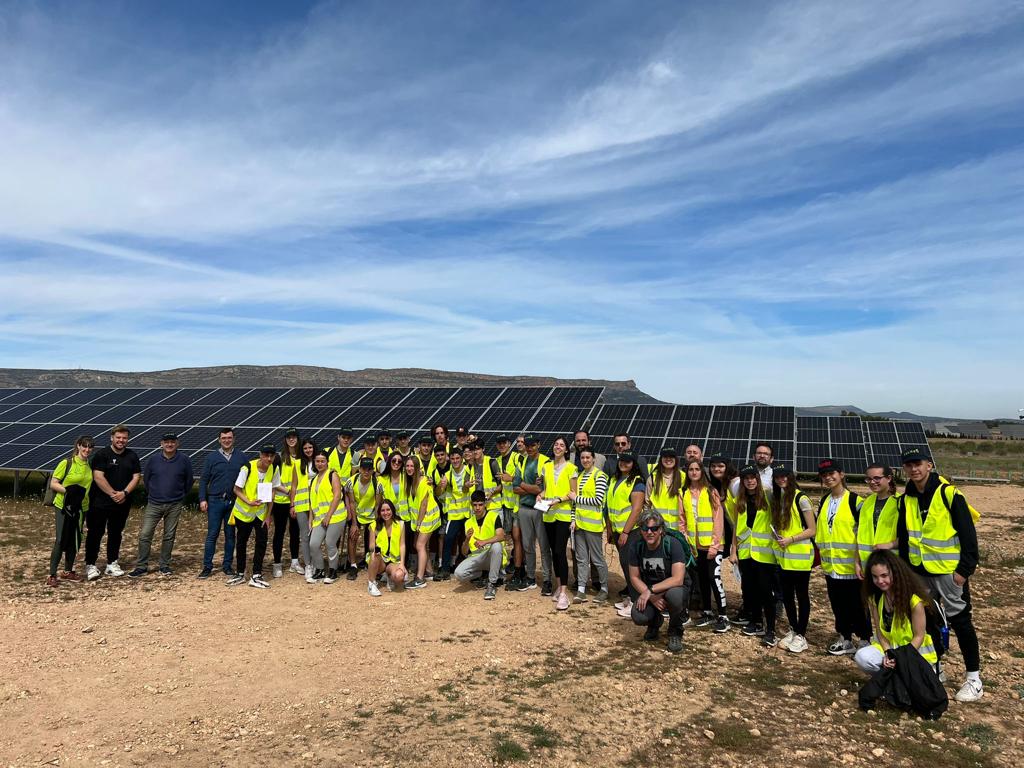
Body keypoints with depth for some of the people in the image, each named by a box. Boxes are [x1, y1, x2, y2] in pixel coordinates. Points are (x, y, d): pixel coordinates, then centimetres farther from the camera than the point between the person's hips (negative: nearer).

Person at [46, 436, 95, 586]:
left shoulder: (90, 465, 5)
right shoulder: (66, 463, -10)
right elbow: (53, 484, -11)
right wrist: (68, 490, -25)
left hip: (80, 508, 5)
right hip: (63, 506, -5)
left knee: (75, 540, 12)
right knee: (61, 540, -6)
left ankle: (68, 571, 27)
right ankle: (52, 576, 2)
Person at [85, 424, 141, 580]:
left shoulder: (132, 456, 7)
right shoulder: (101, 454, -6)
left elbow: (136, 477, 4)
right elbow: (98, 477, -13)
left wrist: (124, 493, -11)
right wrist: (113, 494, -16)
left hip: (122, 503, 4)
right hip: (100, 502, -4)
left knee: (116, 533, 11)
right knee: (95, 533, 0)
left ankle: (112, 564, 20)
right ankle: (90, 565, 9)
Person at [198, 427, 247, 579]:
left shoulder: (241, 457, 5)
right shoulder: (211, 457, 4)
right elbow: (203, 479, 4)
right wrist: (202, 499, -4)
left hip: (234, 502, 1)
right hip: (215, 501, -1)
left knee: (230, 535, 8)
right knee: (212, 535, 0)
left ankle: (227, 565, 17)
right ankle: (207, 567, 8)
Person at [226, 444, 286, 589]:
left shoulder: (274, 469, -11)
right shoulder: (248, 468, -22)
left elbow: (272, 491, -3)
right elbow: (237, 489, -14)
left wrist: (268, 515, -4)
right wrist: (249, 502, -30)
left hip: (261, 512, 2)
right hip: (243, 511, -2)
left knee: (262, 542, -5)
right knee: (241, 543, 9)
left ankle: (256, 576, 4)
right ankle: (240, 574, 24)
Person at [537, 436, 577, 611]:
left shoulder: (571, 468, -3)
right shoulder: (546, 467, 10)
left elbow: (573, 493, -4)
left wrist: (558, 500, -19)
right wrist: (541, 495, -4)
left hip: (564, 514, -5)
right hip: (548, 514, 5)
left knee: (560, 551, -12)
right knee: (553, 550, 10)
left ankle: (564, 592, -9)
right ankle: (558, 585, 23)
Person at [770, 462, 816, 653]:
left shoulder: (800, 498, -13)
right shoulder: (776, 498, 7)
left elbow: (812, 529, -12)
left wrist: (790, 539, -18)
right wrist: (777, 536, -2)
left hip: (800, 556, -6)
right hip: (783, 556, 6)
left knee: (801, 595, 6)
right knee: (786, 595, 13)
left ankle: (801, 635, 17)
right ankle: (793, 630, 29)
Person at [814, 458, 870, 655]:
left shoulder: (854, 500, -11)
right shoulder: (823, 501, 10)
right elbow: (818, 529, 18)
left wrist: (860, 559, -14)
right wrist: (821, 551, 13)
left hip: (850, 565, -6)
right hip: (831, 564, 6)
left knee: (857, 604, 4)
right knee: (838, 604, 14)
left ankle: (864, 641, 18)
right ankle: (845, 639, 27)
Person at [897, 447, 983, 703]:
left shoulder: (949, 494, -13)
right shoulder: (906, 499, 5)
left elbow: (968, 535, -12)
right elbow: (903, 537, 13)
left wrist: (965, 569, -15)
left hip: (948, 571, -6)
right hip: (919, 572, 6)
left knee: (960, 621, 3)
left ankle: (974, 679, 15)